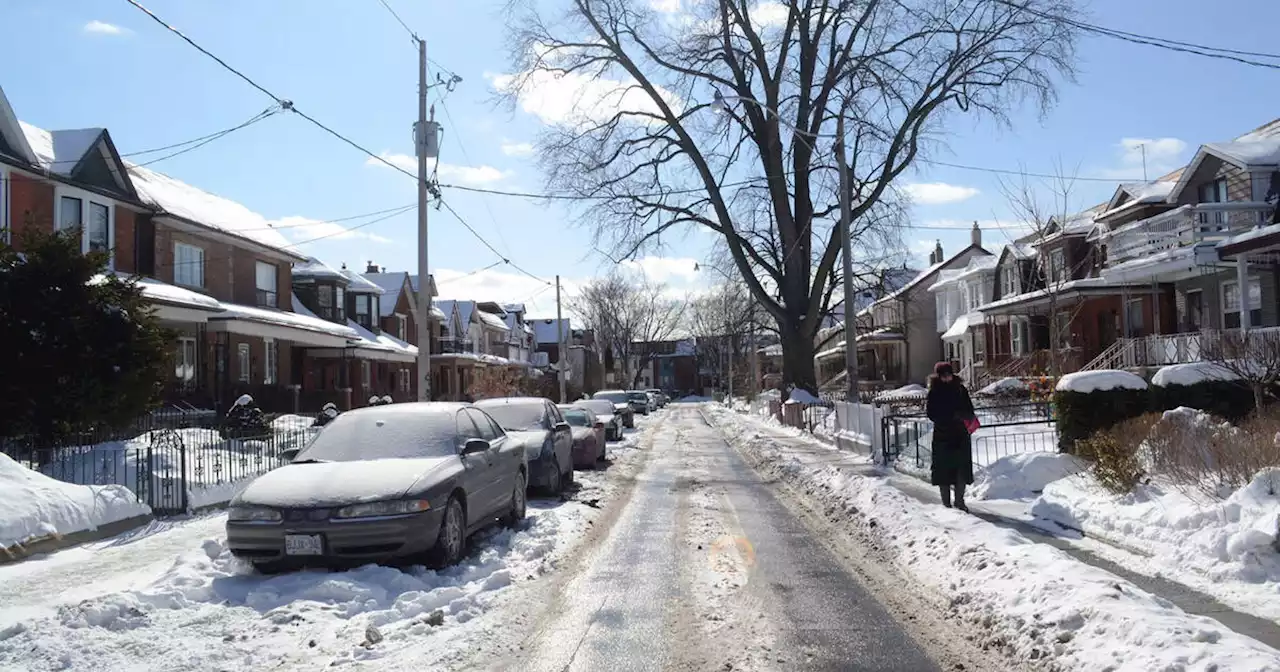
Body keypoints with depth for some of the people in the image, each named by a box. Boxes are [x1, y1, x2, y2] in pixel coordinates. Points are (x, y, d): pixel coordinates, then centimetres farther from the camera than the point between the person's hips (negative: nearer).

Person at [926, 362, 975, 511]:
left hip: (961, 435, 3)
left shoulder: (961, 390, 8)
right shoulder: (934, 393, -1)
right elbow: (931, 413, -8)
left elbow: (969, 410, 13)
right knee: (944, 469, -1)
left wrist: (965, 417, -10)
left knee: (962, 468, 3)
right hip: (942, 436, -3)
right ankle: (946, 503, 7)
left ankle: (959, 501, 14)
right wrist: (953, 416, -18)